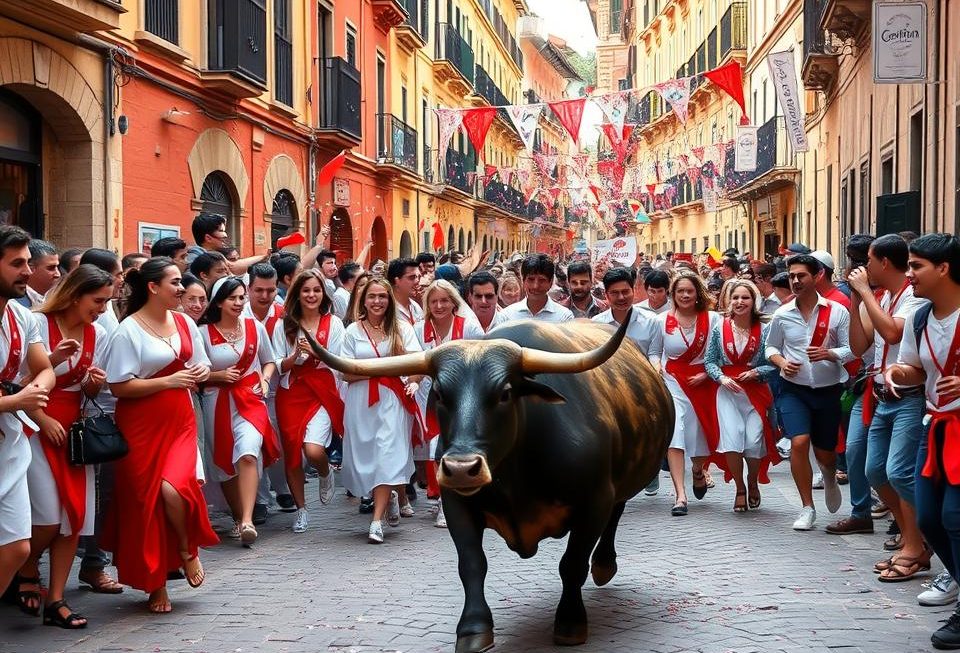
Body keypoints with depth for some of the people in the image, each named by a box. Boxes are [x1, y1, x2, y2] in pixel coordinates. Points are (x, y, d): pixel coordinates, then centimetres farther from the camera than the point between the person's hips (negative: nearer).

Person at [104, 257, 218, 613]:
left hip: (180, 421, 3)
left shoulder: (184, 323, 8)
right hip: (142, 427, -3)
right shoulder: (128, 330, -10)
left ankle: (187, 549, 10)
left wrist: (200, 373, -5)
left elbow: (201, 366, 20)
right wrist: (169, 380, -18)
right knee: (145, 501, 3)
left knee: (173, 488, -20)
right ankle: (155, 586, 18)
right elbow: (119, 386, -14)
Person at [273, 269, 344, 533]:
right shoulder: (284, 325, 6)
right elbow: (278, 366, 4)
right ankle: (301, 509, 21)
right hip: (291, 395, 2)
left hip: (323, 394, -2)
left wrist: (315, 353, -15)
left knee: (313, 450, -20)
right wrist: (295, 356, -15)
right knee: (292, 454, 3)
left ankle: (326, 474, 16)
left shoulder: (333, 323, 4)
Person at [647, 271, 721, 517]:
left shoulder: (712, 319, -2)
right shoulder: (662, 320, 2)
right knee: (673, 434, -16)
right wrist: (656, 366, -6)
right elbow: (654, 351, 14)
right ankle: (680, 495, -19)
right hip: (672, 382, 0)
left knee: (699, 433, 11)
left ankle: (698, 471, 48)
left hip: (703, 383, 0)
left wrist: (706, 375, -11)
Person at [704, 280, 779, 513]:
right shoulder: (720, 328, 3)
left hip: (756, 392, -1)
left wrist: (755, 373, -15)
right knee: (731, 439, -13)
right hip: (728, 391, 1)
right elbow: (710, 361, 7)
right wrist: (722, 378, -10)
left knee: (754, 442, -8)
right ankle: (740, 489, 9)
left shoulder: (764, 330, 0)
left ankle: (753, 483, 24)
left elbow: (774, 364, 1)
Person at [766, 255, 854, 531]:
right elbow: (771, 347, 12)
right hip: (794, 389, 0)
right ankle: (807, 508, -3)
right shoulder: (782, 315, -1)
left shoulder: (837, 312, -6)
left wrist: (829, 354, -24)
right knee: (799, 443, -17)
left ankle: (830, 478, 50)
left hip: (828, 389, 0)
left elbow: (851, 349, -6)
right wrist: (781, 362, -8)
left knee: (825, 452, 11)